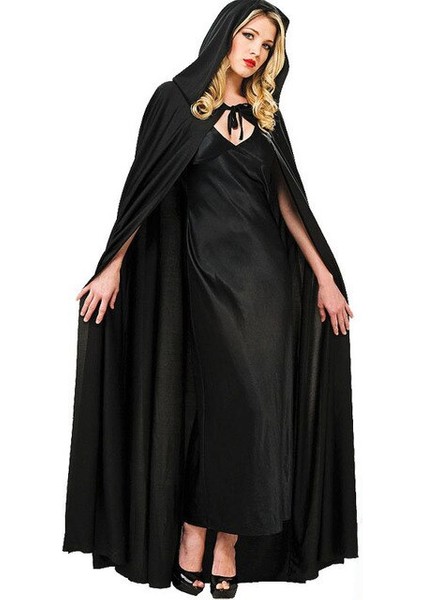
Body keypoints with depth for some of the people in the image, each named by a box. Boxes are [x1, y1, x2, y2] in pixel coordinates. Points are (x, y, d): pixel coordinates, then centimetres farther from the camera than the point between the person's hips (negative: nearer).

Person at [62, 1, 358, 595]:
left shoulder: (265, 113, 15)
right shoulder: (176, 100, 3)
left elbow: (286, 199, 13)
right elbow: (145, 188, 0)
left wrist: (324, 275, 8)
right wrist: (114, 264, -6)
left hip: (266, 272, 4)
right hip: (206, 269, -4)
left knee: (255, 402, 0)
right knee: (225, 396, -8)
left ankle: (227, 536, 11)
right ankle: (195, 530, 9)